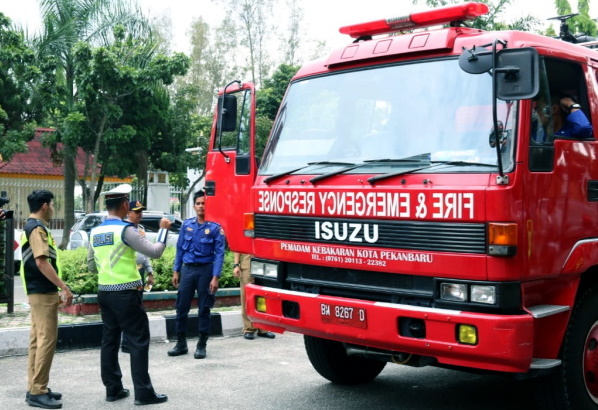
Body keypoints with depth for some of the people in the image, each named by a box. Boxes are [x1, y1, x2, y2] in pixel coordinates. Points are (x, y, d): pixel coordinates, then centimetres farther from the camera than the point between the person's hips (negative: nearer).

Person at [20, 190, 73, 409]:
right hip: (43, 293, -10)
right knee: (46, 340, -8)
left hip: (39, 292, 10)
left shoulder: (31, 226, 17)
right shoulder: (37, 228, -15)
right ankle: (37, 392, -5)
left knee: (37, 340, 12)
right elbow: (41, 262, -23)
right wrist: (64, 287, -22)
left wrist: (56, 289, 21)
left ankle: (35, 388, 17)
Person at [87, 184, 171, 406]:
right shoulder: (125, 229, -14)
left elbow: (92, 267, 15)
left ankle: (113, 389, 17)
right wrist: (164, 229, 0)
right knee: (139, 341, 0)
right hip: (126, 294, -7)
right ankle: (143, 392, 2)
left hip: (104, 293, 7)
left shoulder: (95, 232, 7)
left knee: (110, 340, 12)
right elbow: (155, 252, -12)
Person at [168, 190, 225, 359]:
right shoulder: (187, 224, 6)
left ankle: (201, 346, 15)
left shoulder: (215, 227, -5)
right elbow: (180, 249, 11)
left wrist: (215, 277, -15)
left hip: (205, 270, -3)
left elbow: (219, 253, -8)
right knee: (182, 307, 6)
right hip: (187, 269, 3)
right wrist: (176, 271, 7)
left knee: (204, 309, 4)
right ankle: (181, 344, 18)